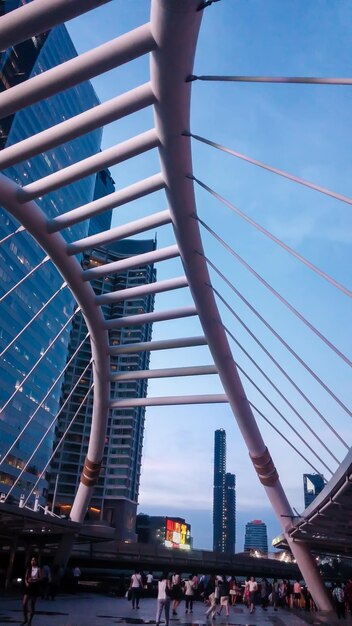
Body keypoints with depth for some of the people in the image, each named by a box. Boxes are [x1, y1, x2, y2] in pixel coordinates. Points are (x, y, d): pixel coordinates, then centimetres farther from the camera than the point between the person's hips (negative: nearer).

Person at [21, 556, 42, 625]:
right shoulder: (28, 569, 9)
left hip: (35, 587, -3)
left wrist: (33, 579, -21)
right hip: (28, 586, 3)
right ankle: (25, 619, 14)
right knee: (24, 603, -6)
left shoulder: (38, 569, -2)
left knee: (32, 605, 4)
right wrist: (26, 583, -12)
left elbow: (40, 578, -6)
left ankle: (30, 621, 17)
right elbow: (25, 577, 8)